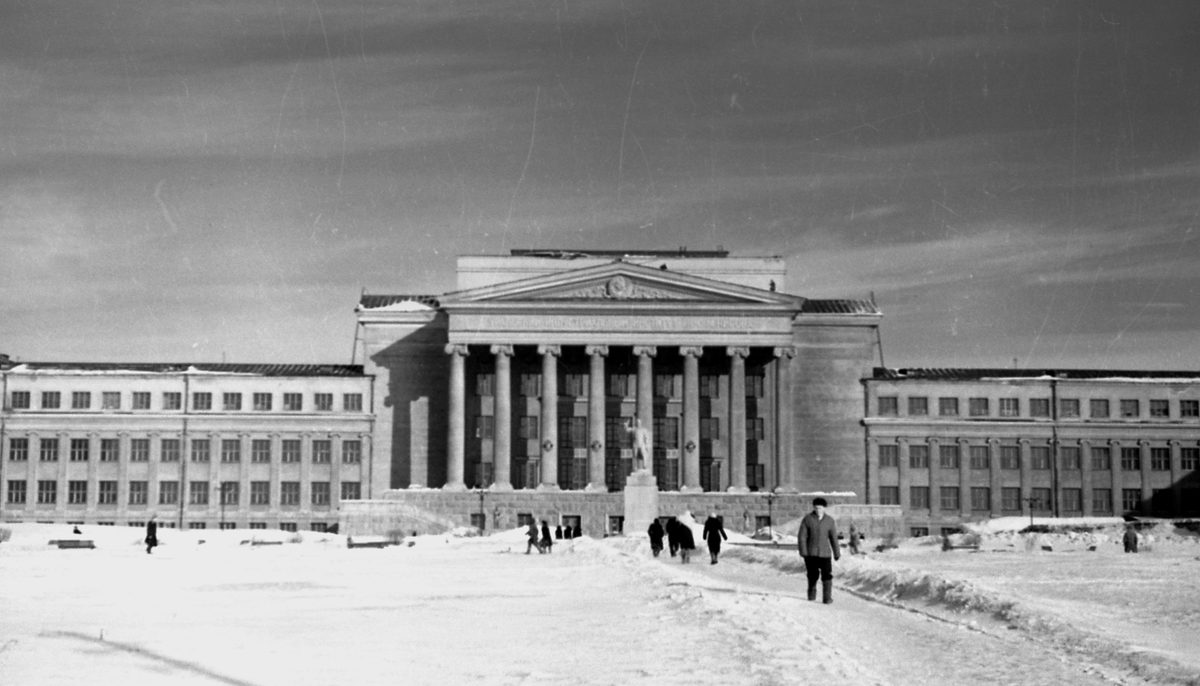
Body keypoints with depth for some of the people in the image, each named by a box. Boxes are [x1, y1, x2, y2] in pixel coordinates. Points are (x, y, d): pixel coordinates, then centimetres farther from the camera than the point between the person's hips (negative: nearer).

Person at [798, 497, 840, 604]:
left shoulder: (830, 521, 4)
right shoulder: (807, 519, -2)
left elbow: (834, 538, 9)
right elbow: (802, 537, -3)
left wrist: (837, 553, 9)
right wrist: (803, 552, -9)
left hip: (825, 553, 1)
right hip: (810, 553, -1)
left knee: (827, 575, -8)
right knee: (812, 575, 4)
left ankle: (827, 598, -3)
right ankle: (811, 594, 20)